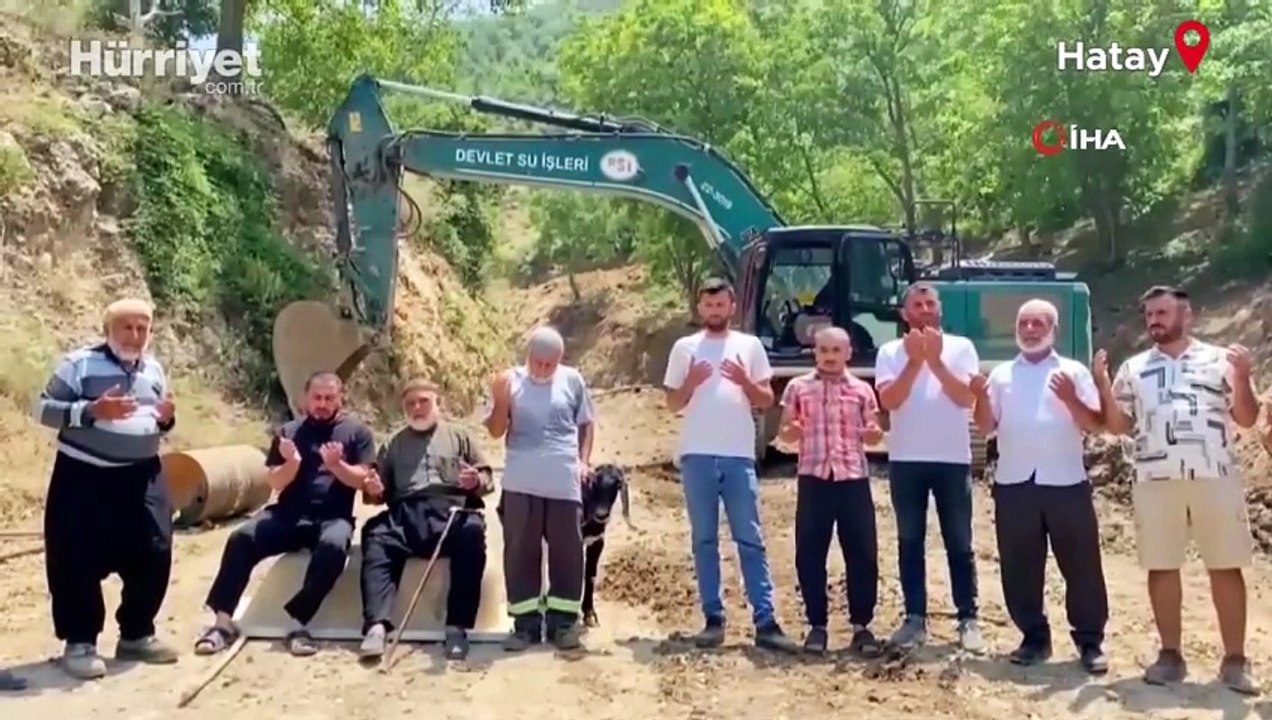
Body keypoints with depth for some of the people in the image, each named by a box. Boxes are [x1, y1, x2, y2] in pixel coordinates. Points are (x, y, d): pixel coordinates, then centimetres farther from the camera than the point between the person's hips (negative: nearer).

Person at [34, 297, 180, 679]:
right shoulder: (79, 363, -6)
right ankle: (79, 642, 11)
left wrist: (167, 418, -3)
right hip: (84, 477, -5)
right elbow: (44, 409, -8)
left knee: (154, 555, 5)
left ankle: (136, 635, 20)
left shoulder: (154, 369, 11)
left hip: (143, 477, 5)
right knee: (78, 561, -4)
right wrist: (91, 411, -23)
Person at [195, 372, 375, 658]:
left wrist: (336, 464, -18)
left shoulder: (357, 431, 8)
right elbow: (276, 483, 9)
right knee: (241, 538, -23)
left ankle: (299, 623, -29)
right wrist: (292, 462, -11)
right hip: (289, 514, 3)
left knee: (333, 546, -37)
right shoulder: (289, 432, 14)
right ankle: (223, 621, -18)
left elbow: (361, 480, 0)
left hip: (333, 517, -3)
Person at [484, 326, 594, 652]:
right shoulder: (511, 381, 3)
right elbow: (496, 431, 1)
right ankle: (525, 622, 12)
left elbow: (586, 424, 14)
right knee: (520, 551, 3)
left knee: (567, 551, 4)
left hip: (564, 483, 0)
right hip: (521, 483, 0)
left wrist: (584, 460, 4)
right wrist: (501, 400, -14)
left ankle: (564, 621, 14)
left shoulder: (573, 380, 5)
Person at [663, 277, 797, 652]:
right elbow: (672, 403, 10)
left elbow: (766, 401, 7)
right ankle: (714, 619, 12)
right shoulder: (685, 347, 9)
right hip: (697, 456, 1)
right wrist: (690, 382, -9)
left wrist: (744, 381, -10)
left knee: (750, 539, -1)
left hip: (739, 456, -1)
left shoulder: (750, 345, 8)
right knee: (704, 540, 5)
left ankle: (765, 622, 0)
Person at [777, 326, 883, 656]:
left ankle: (861, 625, 15)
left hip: (854, 477, 1)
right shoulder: (798, 387, 5)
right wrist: (791, 430, -14)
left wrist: (875, 433, -11)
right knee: (809, 555, 2)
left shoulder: (862, 390, 8)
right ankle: (817, 625, 15)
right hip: (813, 478, 0)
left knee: (862, 554, 2)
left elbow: (872, 434, 11)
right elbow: (785, 433, 8)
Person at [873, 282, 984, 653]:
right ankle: (915, 618, 15)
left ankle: (968, 619, 12)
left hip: (953, 458, -1)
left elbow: (967, 397, -9)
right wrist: (915, 361, -16)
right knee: (910, 542, 6)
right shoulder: (891, 351, 4)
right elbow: (889, 400, -9)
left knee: (959, 543, 4)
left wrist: (935, 360, -16)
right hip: (906, 459, 1)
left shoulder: (961, 347, 3)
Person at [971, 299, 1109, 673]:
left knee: (1081, 566, 2)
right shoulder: (1001, 374, 11)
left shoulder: (1074, 372, 5)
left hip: (1066, 483, -2)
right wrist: (981, 397, -11)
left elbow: (1095, 425, -1)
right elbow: (986, 426, 6)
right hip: (1014, 484, 2)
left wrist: (1071, 399, -17)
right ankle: (1034, 638, 19)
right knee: (1019, 568, 7)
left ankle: (1090, 642, 12)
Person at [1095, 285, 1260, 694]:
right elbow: (1118, 425, 10)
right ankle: (1170, 655, 15)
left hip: (1215, 478, -1)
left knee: (1226, 567, 2)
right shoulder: (1134, 368, 12)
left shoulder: (1218, 359, 6)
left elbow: (1246, 419, 3)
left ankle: (1234, 660, 11)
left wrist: (1242, 377, -13)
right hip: (1156, 481, 2)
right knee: (1162, 567, 5)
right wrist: (1103, 384, -4)